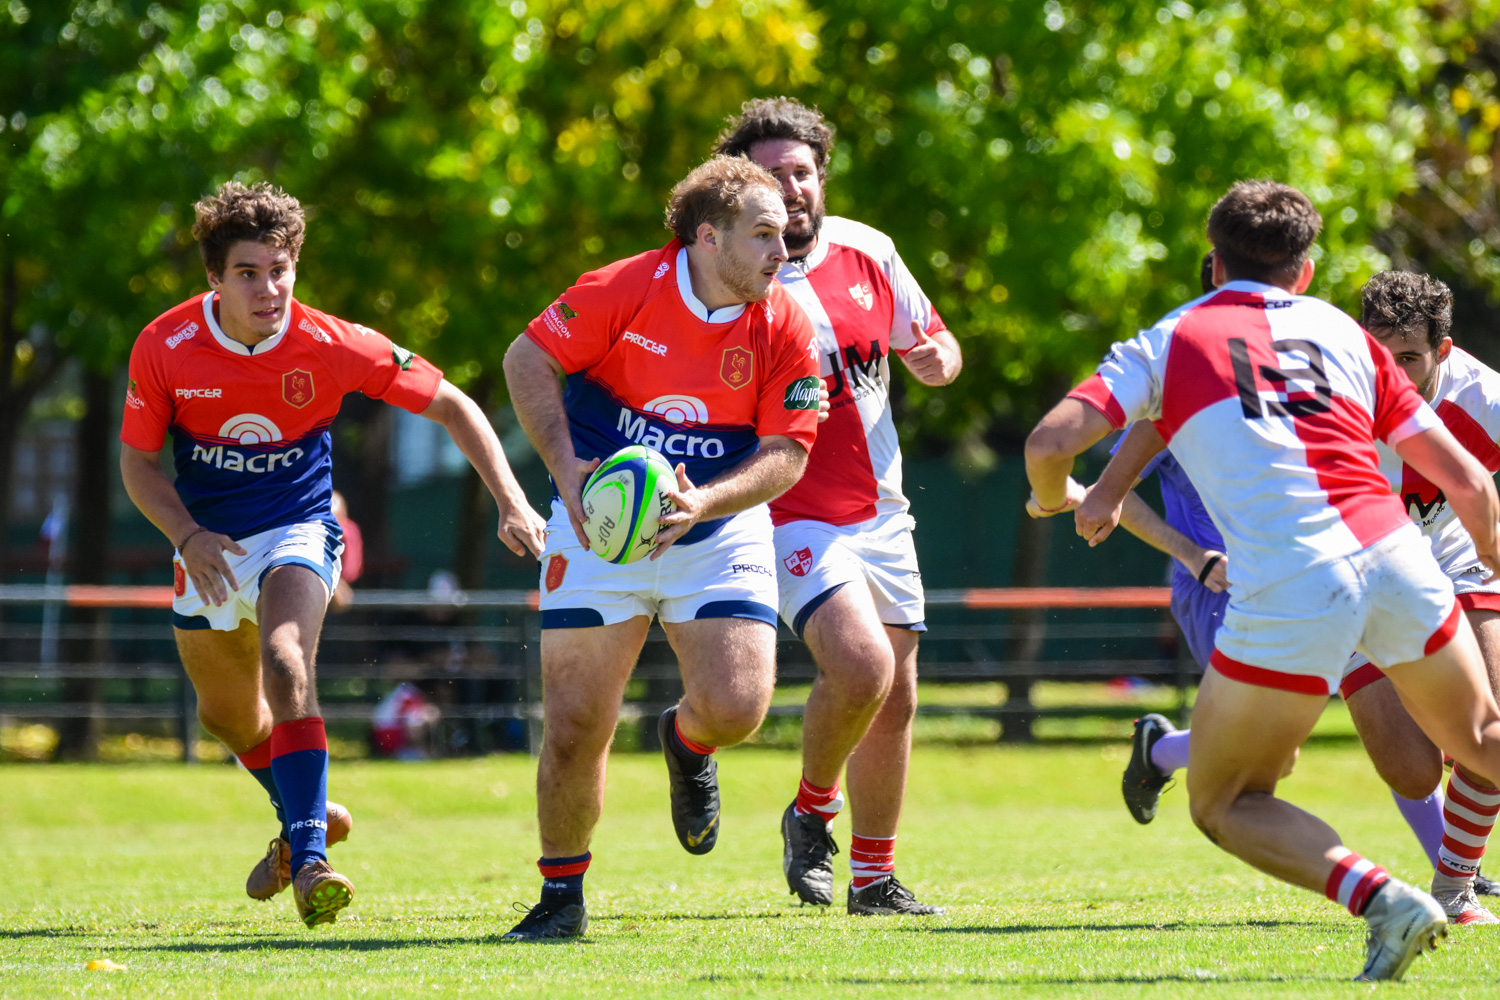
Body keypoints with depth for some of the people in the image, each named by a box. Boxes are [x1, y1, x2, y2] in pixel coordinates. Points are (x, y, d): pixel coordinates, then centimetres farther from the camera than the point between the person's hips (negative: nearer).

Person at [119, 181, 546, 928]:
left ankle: (308, 862, -36)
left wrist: (511, 501, -19)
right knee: (225, 712, 18)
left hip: (297, 530, -4)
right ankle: (305, 817, 48)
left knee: (285, 661, -32)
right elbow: (139, 462, -4)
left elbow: (451, 406, -10)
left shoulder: (333, 347, -21)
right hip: (208, 545, 4)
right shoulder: (164, 348, -17)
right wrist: (188, 535, -21)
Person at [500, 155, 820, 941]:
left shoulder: (783, 329, -9)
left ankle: (686, 741, 24)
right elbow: (528, 358, -5)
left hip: (718, 532, 1)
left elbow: (785, 453, -8)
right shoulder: (623, 291, -15)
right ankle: (562, 897, 18)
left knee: (737, 707, -17)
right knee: (574, 728, -5)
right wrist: (565, 466, -17)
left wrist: (703, 503, -25)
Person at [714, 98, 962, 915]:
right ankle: (811, 811, 3)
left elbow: (929, 343, 15)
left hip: (880, 511, 6)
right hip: (792, 518, -6)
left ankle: (874, 877, 21)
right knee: (861, 666, -24)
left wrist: (937, 357, -7)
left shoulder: (867, 251, 3)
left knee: (894, 700, 7)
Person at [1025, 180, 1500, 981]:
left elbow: (1049, 443, 4)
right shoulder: (1344, 334, 24)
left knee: (1223, 806, 12)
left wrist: (1056, 497, 27)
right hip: (1393, 555, 3)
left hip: (1288, 591, -3)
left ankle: (1381, 900, -11)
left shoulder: (1171, 338, 16)